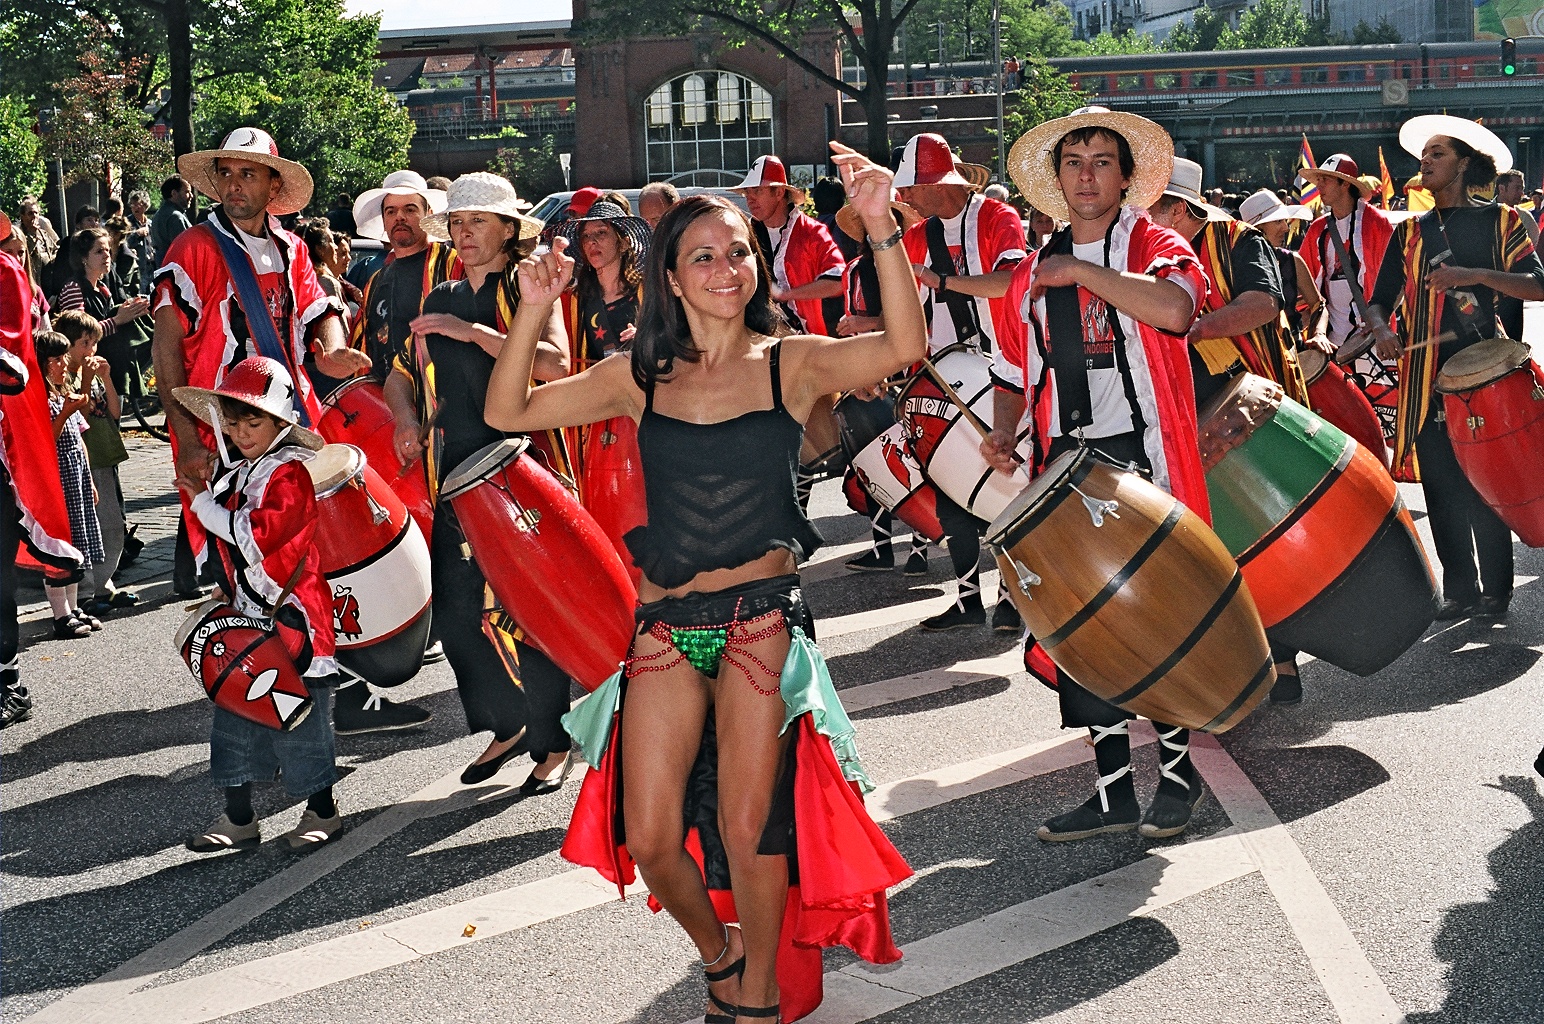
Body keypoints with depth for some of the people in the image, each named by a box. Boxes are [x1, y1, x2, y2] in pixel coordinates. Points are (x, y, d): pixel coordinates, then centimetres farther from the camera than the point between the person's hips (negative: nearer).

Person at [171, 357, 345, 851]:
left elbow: (258, 533, -27)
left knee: (298, 716, 0)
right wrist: (222, 590, 16)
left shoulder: (290, 473, -14)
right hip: (246, 616, 8)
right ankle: (238, 819, 21)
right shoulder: (232, 472, 12)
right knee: (234, 713, 11)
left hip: (292, 619, -8)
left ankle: (322, 812, 16)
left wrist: (202, 501, -18)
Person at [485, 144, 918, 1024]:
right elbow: (507, 413, 5)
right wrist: (533, 312, -9)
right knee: (649, 840, 1)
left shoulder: (791, 363, 0)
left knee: (749, 829, -3)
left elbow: (904, 346, -17)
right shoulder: (641, 378, 6)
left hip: (762, 618, -2)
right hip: (665, 625, 3)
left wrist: (882, 228, -29)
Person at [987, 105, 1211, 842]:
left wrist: (1081, 272, -21)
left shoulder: (1154, 245, 0)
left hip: (1144, 459, -5)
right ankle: (1114, 791, 17)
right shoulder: (1033, 272, 15)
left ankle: (1177, 772, 21)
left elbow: (1177, 307, -24)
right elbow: (1012, 372, 23)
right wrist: (1003, 433, 5)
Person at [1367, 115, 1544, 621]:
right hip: (1425, 376, 3)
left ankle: (1496, 592, 5)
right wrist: (1381, 328, -8)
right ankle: (1460, 591, 11)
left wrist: (1474, 275, -18)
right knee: (1442, 490, 3)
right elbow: (1380, 297, 14)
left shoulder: (1499, 220, 6)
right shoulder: (1410, 231, 16)